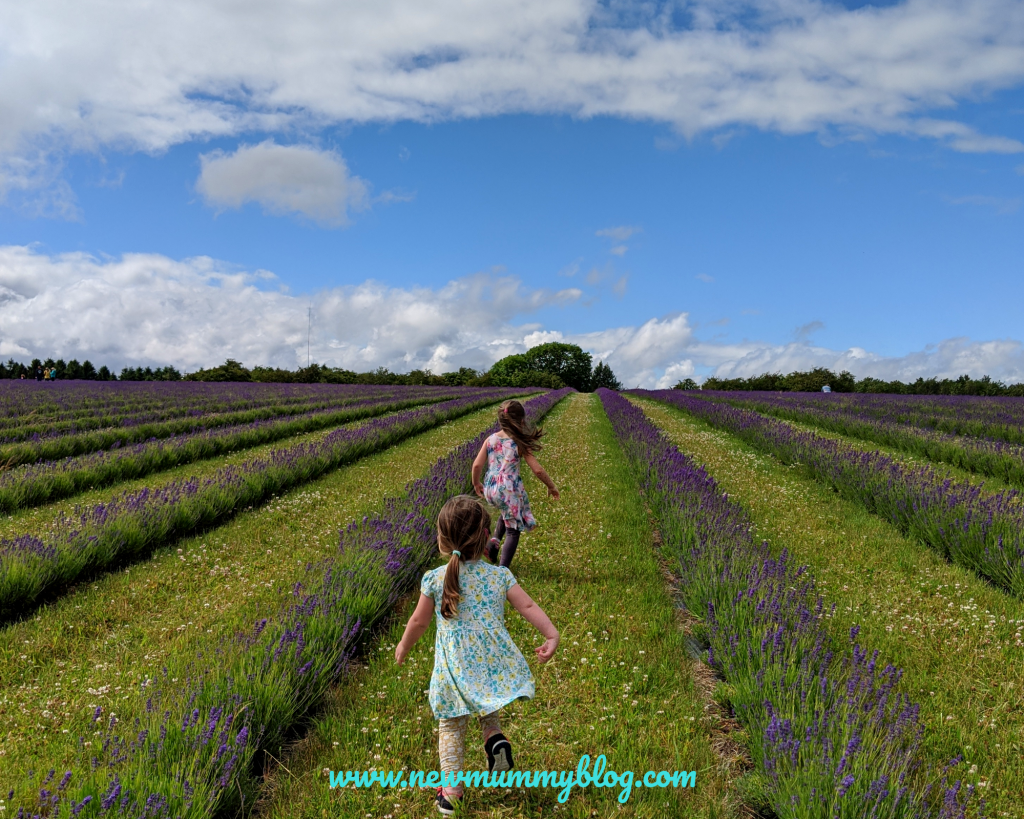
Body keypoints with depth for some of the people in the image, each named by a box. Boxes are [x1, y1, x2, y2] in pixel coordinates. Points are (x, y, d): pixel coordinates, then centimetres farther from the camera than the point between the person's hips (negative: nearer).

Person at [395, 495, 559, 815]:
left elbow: (419, 622, 4)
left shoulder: (434, 579, -7)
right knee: (487, 708, 30)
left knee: (451, 727, 15)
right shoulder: (499, 575, -2)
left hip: (456, 670, -2)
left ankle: (450, 788, 17)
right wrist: (551, 635, 1)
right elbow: (528, 606, -4)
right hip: (493, 665, 2)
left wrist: (403, 646, 20)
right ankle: (494, 737, 4)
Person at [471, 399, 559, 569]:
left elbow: (477, 465, -2)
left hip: (490, 490, 5)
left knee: (508, 513, 35)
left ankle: (494, 542, 16)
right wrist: (551, 486, 7)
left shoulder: (490, 439, 1)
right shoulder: (520, 444, -8)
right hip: (509, 490, -5)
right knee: (513, 530, 11)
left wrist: (476, 483, 16)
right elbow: (537, 470, -8)